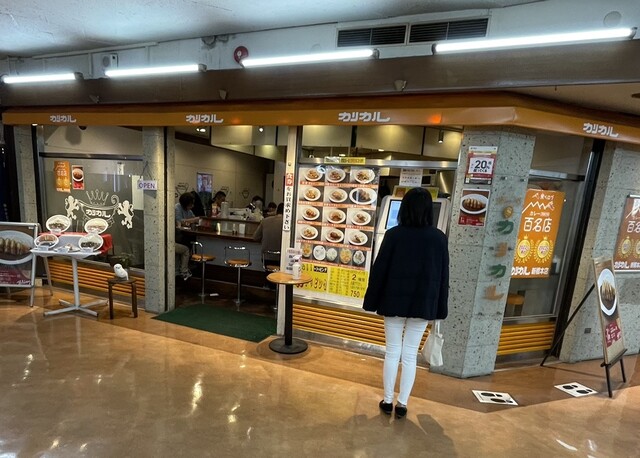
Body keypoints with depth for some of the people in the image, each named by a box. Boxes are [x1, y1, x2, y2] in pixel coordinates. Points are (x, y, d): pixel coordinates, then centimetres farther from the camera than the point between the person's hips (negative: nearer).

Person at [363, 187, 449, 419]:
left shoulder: (394, 234, -10)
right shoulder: (439, 238, -4)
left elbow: (379, 270, -7)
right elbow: (443, 275, 2)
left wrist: (372, 301, 3)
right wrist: (440, 308, 12)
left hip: (395, 301, -1)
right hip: (423, 303, 2)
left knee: (392, 352, 12)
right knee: (410, 355, 12)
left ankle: (388, 401, 24)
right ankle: (402, 403, 23)